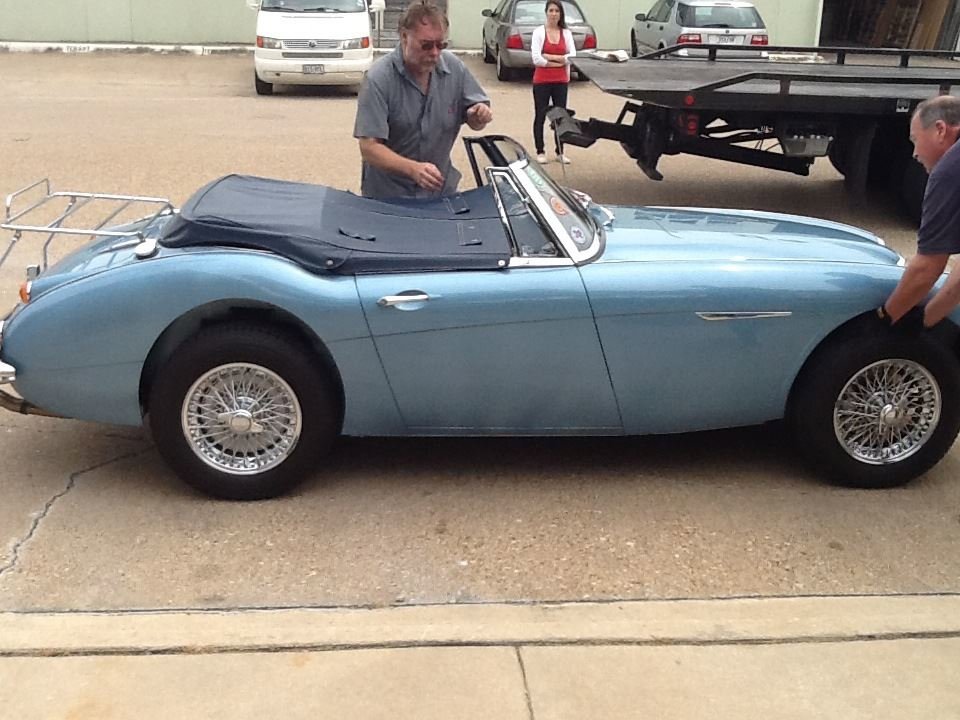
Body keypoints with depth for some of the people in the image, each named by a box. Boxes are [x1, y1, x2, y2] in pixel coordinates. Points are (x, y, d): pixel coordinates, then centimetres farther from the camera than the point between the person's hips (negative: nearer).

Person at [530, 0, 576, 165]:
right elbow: (537, 59, -13)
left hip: (561, 81, 3)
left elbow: (573, 56, -5)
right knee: (540, 116, 4)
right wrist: (559, 62, -10)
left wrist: (549, 57, -13)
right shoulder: (539, 32, -5)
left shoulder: (566, 33, 5)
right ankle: (540, 152, 12)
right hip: (542, 81, -3)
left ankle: (560, 152, 16)